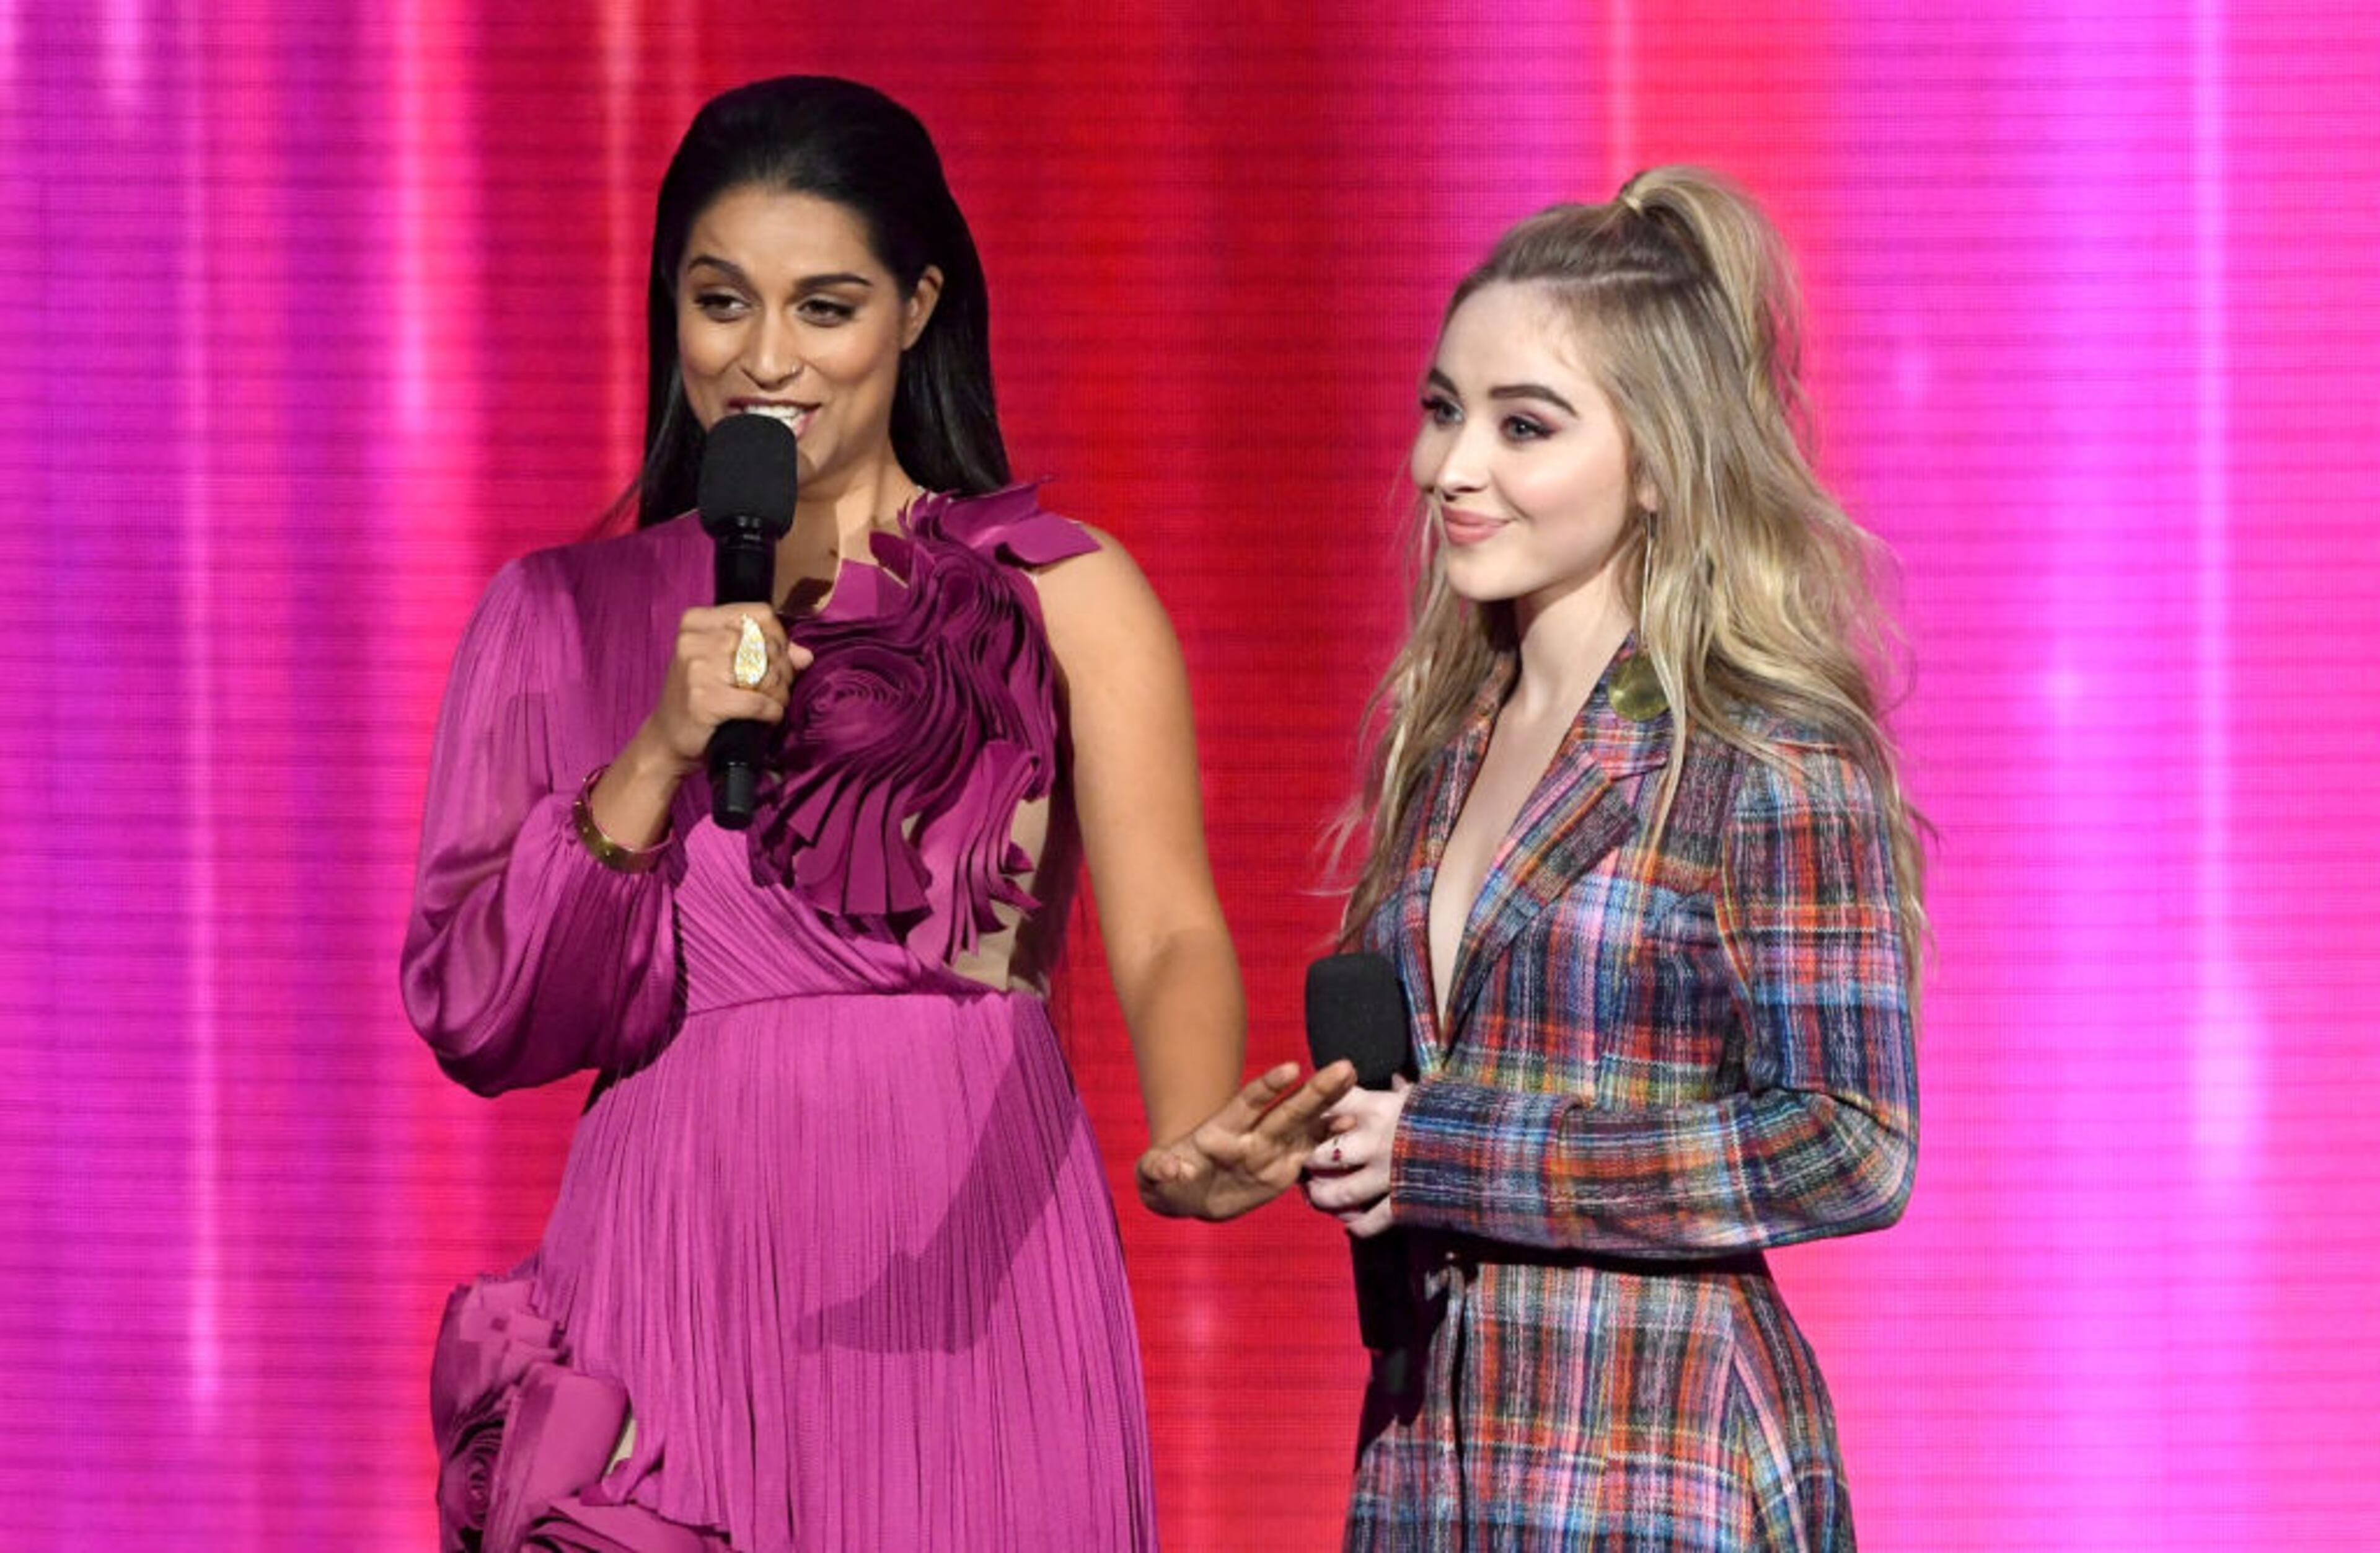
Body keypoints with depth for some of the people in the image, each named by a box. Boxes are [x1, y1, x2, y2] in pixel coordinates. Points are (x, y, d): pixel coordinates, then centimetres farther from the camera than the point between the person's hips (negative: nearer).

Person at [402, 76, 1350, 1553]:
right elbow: (475, 1012, 2)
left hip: (973, 1264, -1)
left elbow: (1168, 931, -11)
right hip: (679, 1266, 1)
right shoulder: (556, 617, 9)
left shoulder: (1067, 595, 3)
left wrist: (1189, 1140, -32)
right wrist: (660, 757, -12)